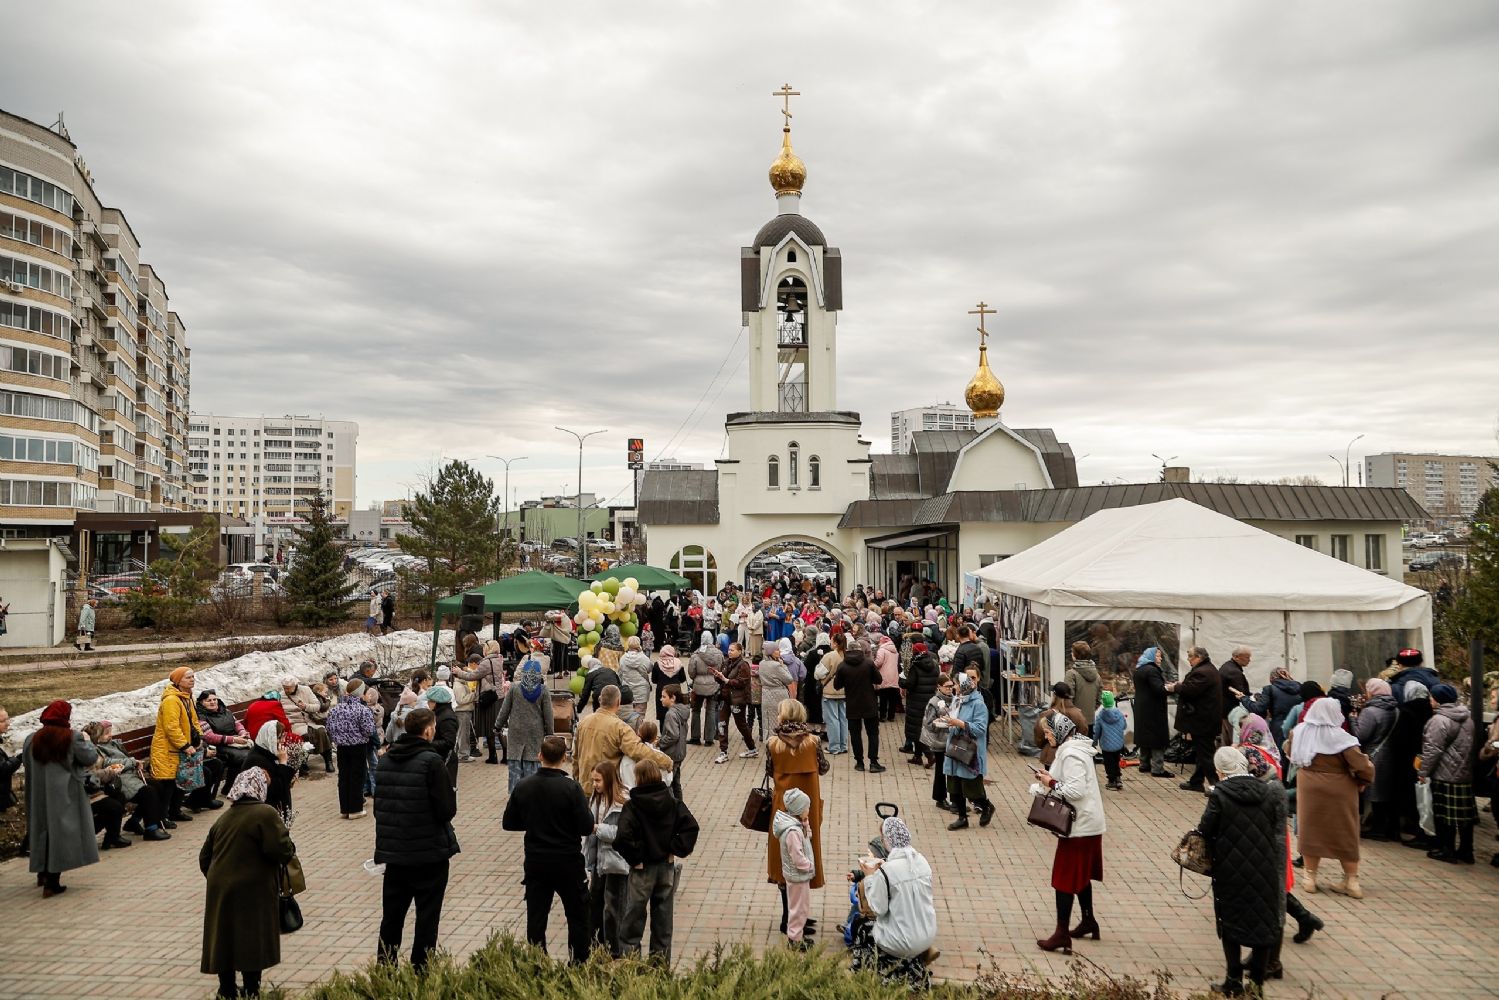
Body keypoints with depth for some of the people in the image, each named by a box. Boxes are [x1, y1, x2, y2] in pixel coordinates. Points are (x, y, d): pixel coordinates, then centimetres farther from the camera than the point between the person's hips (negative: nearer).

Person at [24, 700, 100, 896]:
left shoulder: (31, 740, 1)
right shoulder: (73, 738, -12)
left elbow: (27, 763, 10)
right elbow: (91, 757, -6)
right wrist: (87, 741, 11)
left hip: (39, 795, 5)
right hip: (65, 796, -5)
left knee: (43, 830, 20)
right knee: (61, 831, -1)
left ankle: (43, 873, 33)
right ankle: (52, 882, -4)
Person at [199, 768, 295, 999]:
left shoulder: (224, 817, 10)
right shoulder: (265, 814, -12)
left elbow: (204, 858, 15)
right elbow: (281, 851, -20)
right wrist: (290, 848, 2)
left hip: (220, 890, 6)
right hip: (252, 893, -6)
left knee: (225, 939, 15)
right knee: (252, 943, 4)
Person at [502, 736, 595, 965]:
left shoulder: (523, 787, -6)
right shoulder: (570, 787, -17)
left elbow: (508, 823, 3)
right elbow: (586, 827, -18)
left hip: (535, 862, 3)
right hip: (567, 862, -3)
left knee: (536, 916, 9)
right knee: (578, 915, 13)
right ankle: (579, 963, 18)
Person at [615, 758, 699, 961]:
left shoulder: (632, 806, -16)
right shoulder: (673, 803, -2)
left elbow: (623, 837, -27)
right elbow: (691, 826, -8)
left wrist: (634, 859, -15)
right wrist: (675, 850, -5)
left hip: (642, 868, -4)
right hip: (666, 866, 4)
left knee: (633, 917, 8)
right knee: (663, 918, 14)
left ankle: (629, 957, 9)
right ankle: (662, 961, 21)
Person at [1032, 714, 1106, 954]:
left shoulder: (1071, 754, -22)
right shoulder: (1076, 747, 9)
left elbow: (1076, 790, -28)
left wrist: (1051, 783, -17)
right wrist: (1050, 780, 2)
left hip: (1079, 825, -10)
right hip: (1086, 822, 10)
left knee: (1064, 878, -4)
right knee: (1081, 875, 22)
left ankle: (1062, 934, 0)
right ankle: (1088, 921, 34)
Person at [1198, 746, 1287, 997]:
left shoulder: (1219, 795, -15)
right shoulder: (1269, 792, -3)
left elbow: (1205, 831, -12)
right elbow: (1278, 831, 3)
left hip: (1230, 871, -3)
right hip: (1265, 871, 3)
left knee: (1231, 923, 12)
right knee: (1263, 921, 14)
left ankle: (1234, 982, 15)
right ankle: (1257, 981, 19)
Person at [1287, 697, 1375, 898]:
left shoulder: (1299, 732, -6)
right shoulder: (1341, 738, -20)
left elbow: (1289, 749, 14)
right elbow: (1363, 767, -21)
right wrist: (1362, 781, -2)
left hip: (1309, 789, 3)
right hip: (1339, 790, -3)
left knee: (1311, 829, 14)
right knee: (1345, 835, 11)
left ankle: (1310, 876, 22)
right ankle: (1352, 880, 18)